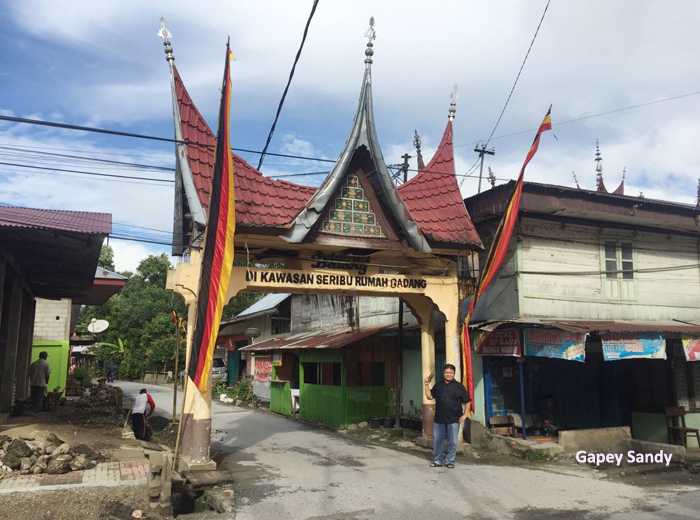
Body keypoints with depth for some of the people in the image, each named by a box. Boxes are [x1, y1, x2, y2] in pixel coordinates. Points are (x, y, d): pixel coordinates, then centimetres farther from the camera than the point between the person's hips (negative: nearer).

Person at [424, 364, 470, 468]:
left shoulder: (459, 386, 0)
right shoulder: (438, 385, 9)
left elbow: (466, 402, 1)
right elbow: (429, 396, 9)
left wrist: (465, 414, -7)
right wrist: (427, 384, 3)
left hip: (453, 420, -3)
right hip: (439, 419, 3)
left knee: (452, 442, 3)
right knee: (437, 441, 8)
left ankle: (450, 461, 17)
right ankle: (437, 460, 21)